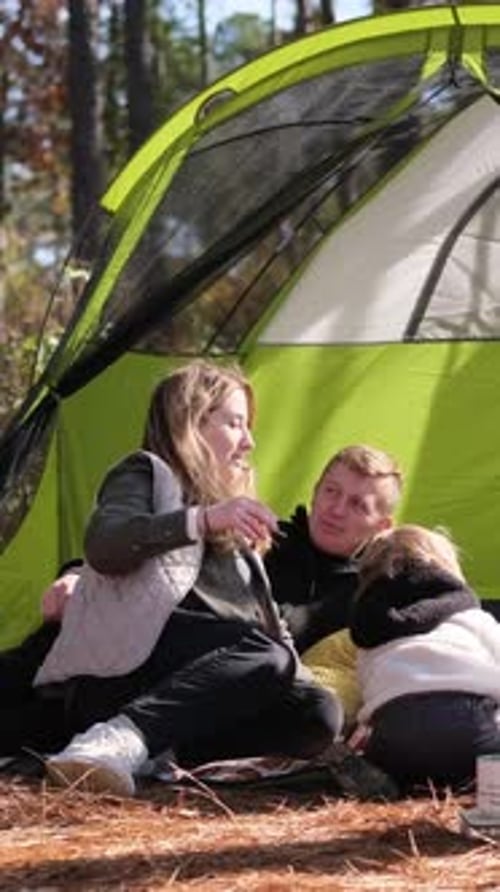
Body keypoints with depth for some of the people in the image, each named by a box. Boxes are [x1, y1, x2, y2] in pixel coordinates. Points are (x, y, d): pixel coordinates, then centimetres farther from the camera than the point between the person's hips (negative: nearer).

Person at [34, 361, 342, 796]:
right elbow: (104, 547, -11)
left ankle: (160, 753, -34)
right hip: (124, 665, -7)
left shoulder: (234, 534, 37)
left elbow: (271, 622, 29)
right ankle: (122, 739, -46)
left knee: (319, 712, -20)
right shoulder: (149, 474, 12)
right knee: (265, 655, -32)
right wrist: (202, 520, -24)